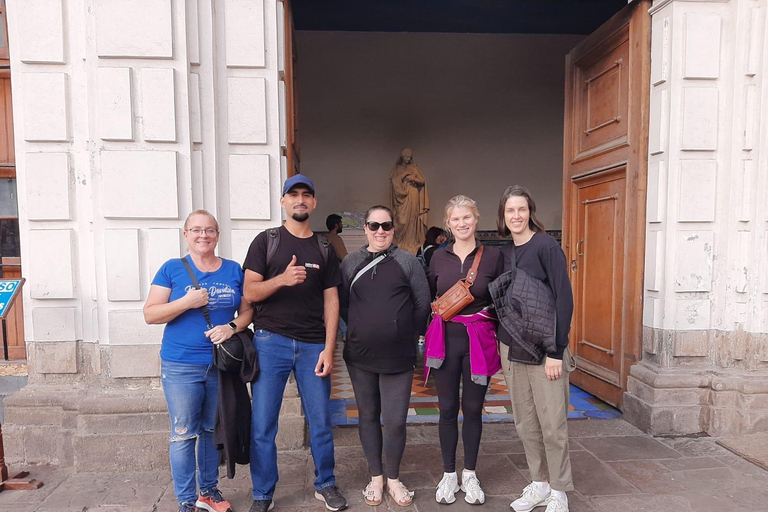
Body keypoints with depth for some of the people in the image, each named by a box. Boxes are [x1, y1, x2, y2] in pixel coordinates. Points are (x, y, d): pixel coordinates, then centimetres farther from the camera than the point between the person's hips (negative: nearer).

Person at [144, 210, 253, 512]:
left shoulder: (233, 270, 5)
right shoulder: (172, 269, -1)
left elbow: (247, 310, 8)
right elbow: (150, 314, -4)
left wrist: (232, 326, -12)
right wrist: (187, 302, -18)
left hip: (222, 365, 3)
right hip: (181, 366, -2)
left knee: (213, 430, 14)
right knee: (184, 434, 4)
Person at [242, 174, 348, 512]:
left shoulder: (324, 249, 10)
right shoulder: (266, 241, 3)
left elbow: (331, 300, 7)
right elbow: (250, 292, -3)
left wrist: (329, 348, -2)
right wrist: (282, 279, -23)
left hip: (313, 345, 2)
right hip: (271, 341, -1)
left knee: (320, 422, 8)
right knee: (262, 425, 5)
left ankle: (325, 485, 29)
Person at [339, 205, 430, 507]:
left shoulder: (407, 261, -1)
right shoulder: (350, 263, 4)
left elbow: (423, 303, 0)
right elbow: (341, 304, 9)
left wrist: (406, 334, 3)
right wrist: (361, 330, 6)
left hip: (398, 357, -2)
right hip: (360, 356, 2)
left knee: (395, 421, 2)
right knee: (368, 416, 14)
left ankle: (394, 479, 27)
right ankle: (375, 477, 34)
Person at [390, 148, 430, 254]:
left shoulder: (414, 168, 15)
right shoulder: (396, 168, 11)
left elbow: (423, 181, 6)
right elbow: (394, 180, -4)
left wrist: (412, 178, -8)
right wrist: (406, 175, -9)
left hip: (413, 197, 2)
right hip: (402, 197, -1)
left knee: (413, 218, -4)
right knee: (402, 219, -9)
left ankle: (412, 241, -1)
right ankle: (401, 241, -5)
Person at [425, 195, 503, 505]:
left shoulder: (492, 256, -1)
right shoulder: (439, 257, 4)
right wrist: (428, 334, 5)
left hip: (479, 341, -1)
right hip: (445, 339, 1)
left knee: (473, 408, 10)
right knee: (448, 408, 9)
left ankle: (469, 475, 29)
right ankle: (449, 475, 27)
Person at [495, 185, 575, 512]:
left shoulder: (546, 246, -8)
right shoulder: (503, 253, 9)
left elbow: (564, 299, -11)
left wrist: (556, 351, -14)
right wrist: (501, 344, 10)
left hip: (544, 350, -5)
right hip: (511, 348, 5)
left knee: (552, 424, 4)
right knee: (525, 423, 13)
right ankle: (539, 484, 31)